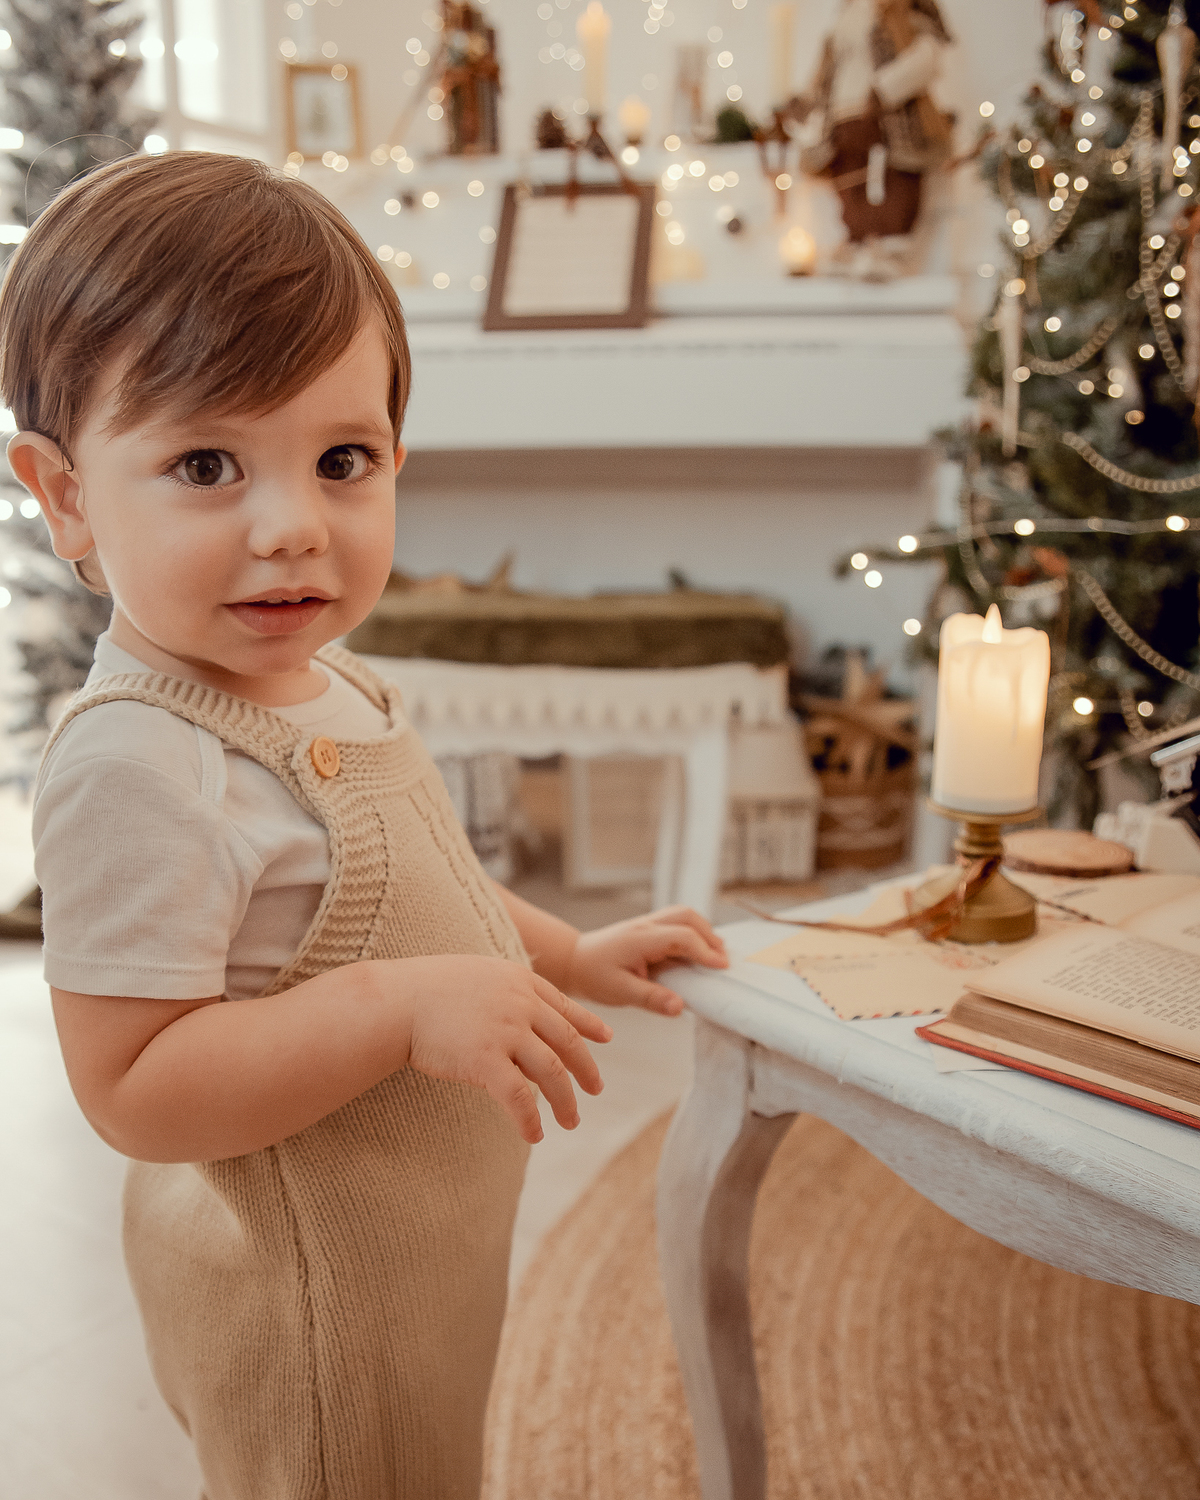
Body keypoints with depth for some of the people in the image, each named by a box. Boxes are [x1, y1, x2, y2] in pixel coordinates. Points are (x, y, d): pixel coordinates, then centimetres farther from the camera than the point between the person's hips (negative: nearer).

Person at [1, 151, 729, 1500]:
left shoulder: (318, 681, 0)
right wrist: (400, 1009, -36)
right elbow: (130, 1092, -29)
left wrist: (571, 956, 10)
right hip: (304, 1293, -9)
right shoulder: (140, 765, -30)